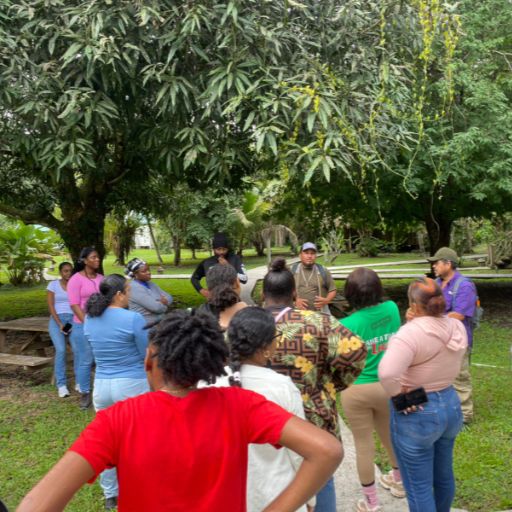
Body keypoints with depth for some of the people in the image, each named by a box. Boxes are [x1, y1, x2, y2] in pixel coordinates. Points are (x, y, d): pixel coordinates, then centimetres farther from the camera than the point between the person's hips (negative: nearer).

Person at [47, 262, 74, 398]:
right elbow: (51, 306, 1)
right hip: (57, 320, -1)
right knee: (61, 350, -19)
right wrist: (60, 324, -10)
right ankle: (61, 384, -11)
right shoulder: (53, 285, 7)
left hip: (74, 319, 1)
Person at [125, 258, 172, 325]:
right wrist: (164, 305, -1)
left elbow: (169, 297, 9)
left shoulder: (150, 283, 11)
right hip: (148, 325, -8)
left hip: (160, 320, 8)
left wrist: (165, 301, -12)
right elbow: (157, 308, -21)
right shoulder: (135, 288, -15)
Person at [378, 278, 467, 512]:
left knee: (418, 486, 8)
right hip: (450, 404, 8)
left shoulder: (412, 332, -26)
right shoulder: (457, 327, -3)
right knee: (444, 475, 27)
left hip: (416, 414, -8)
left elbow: (387, 372, -40)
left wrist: (398, 395, -22)